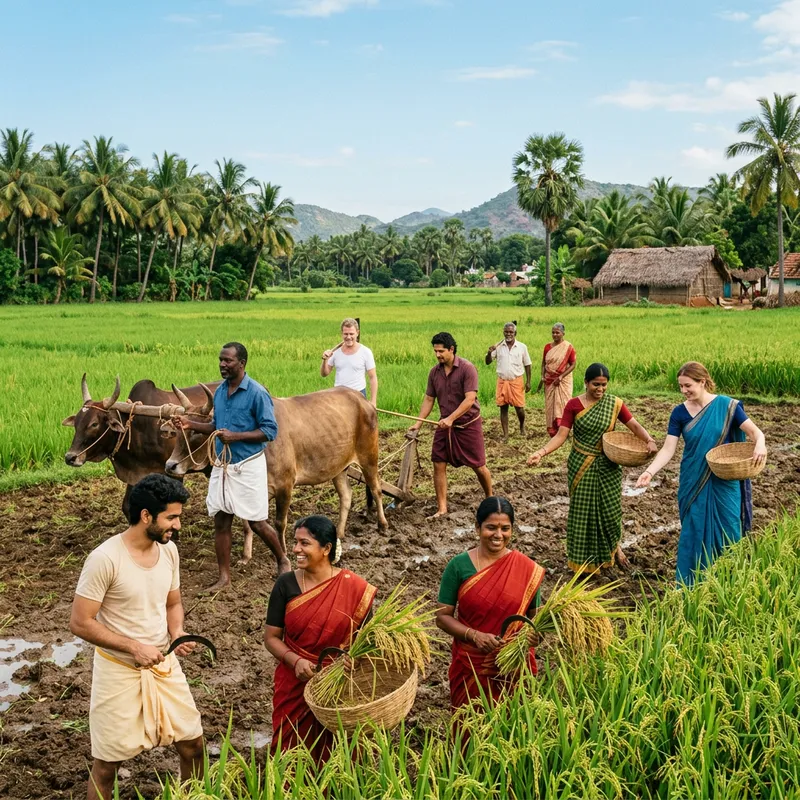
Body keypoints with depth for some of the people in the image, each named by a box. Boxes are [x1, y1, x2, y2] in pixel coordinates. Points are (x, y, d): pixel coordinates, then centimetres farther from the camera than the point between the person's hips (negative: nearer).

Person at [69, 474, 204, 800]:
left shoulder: (169, 550, -3)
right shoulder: (104, 559, -23)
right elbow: (80, 623, -19)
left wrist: (177, 633, -10)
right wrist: (133, 647, -23)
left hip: (164, 665, 6)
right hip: (119, 671, -5)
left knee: (193, 745, 12)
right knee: (107, 763, 8)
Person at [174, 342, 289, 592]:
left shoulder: (257, 393, -14)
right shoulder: (219, 391, 7)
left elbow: (270, 430, -14)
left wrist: (235, 436, -22)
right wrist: (192, 424, 1)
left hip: (248, 465, -6)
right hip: (222, 465, 6)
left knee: (257, 522, 3)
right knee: (221, 521, 5)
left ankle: (283, 561, 27)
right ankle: (224, 577, 15)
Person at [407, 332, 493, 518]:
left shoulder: (467, 369, -16)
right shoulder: (434, 372, 1)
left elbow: (470, 399, -23)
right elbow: (428, 399, 7)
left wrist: (451, 418, -31)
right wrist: (418, 423, -2)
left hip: (468, 424, -5)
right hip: (445, 425, 5)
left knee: (478, 466, 4)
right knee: (439, 465, -2)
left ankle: (490, 499, 28)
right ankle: (441, 508, 5)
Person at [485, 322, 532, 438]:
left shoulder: (522, 347, 0)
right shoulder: (498, 347, 0)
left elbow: (527, 365, 5)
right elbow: (488, 362, 1)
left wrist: (528, 381, 0)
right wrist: (489, 352, -19)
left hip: (517, 381, -1)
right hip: (502, 381, 1)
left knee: (519, 407, -1)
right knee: (503, 408, 3)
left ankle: (522, 426, 29)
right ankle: (505, 434, 11)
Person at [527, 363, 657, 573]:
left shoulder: (614, 404, -3)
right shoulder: (574, 405, -7)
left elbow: (634, 426, -2)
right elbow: (561, 435, -11)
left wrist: (649, 440, -22)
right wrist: (542, 452, -26)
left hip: (607, 465, 1)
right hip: (581, 466, -1)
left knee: (610, 507, 7)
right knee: (583, 510, 4)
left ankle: (614, 546, 35)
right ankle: (584, 559, 19)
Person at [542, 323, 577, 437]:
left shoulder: (568, 347, -8)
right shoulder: (548, 346, 5)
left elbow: (573, 364, -8)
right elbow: (543, 363, 12)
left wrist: (561, 377, -16)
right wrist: (543, 376, -3)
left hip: (563, 381, -4)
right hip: (549, 381, 4)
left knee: (562, 405, -7)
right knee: (550, 405, 5)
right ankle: (552, 431, 13)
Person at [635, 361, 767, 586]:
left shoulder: (727, 406, -7)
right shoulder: (679, 413, -3)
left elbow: (755, 432, -11)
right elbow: (668, 450, -7)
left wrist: (760, 445, -35)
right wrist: (650, 471, -24)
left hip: (725, 484, -1)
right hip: (693, 484, 1)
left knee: (727, 533, 5)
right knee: (693, 533, 6)